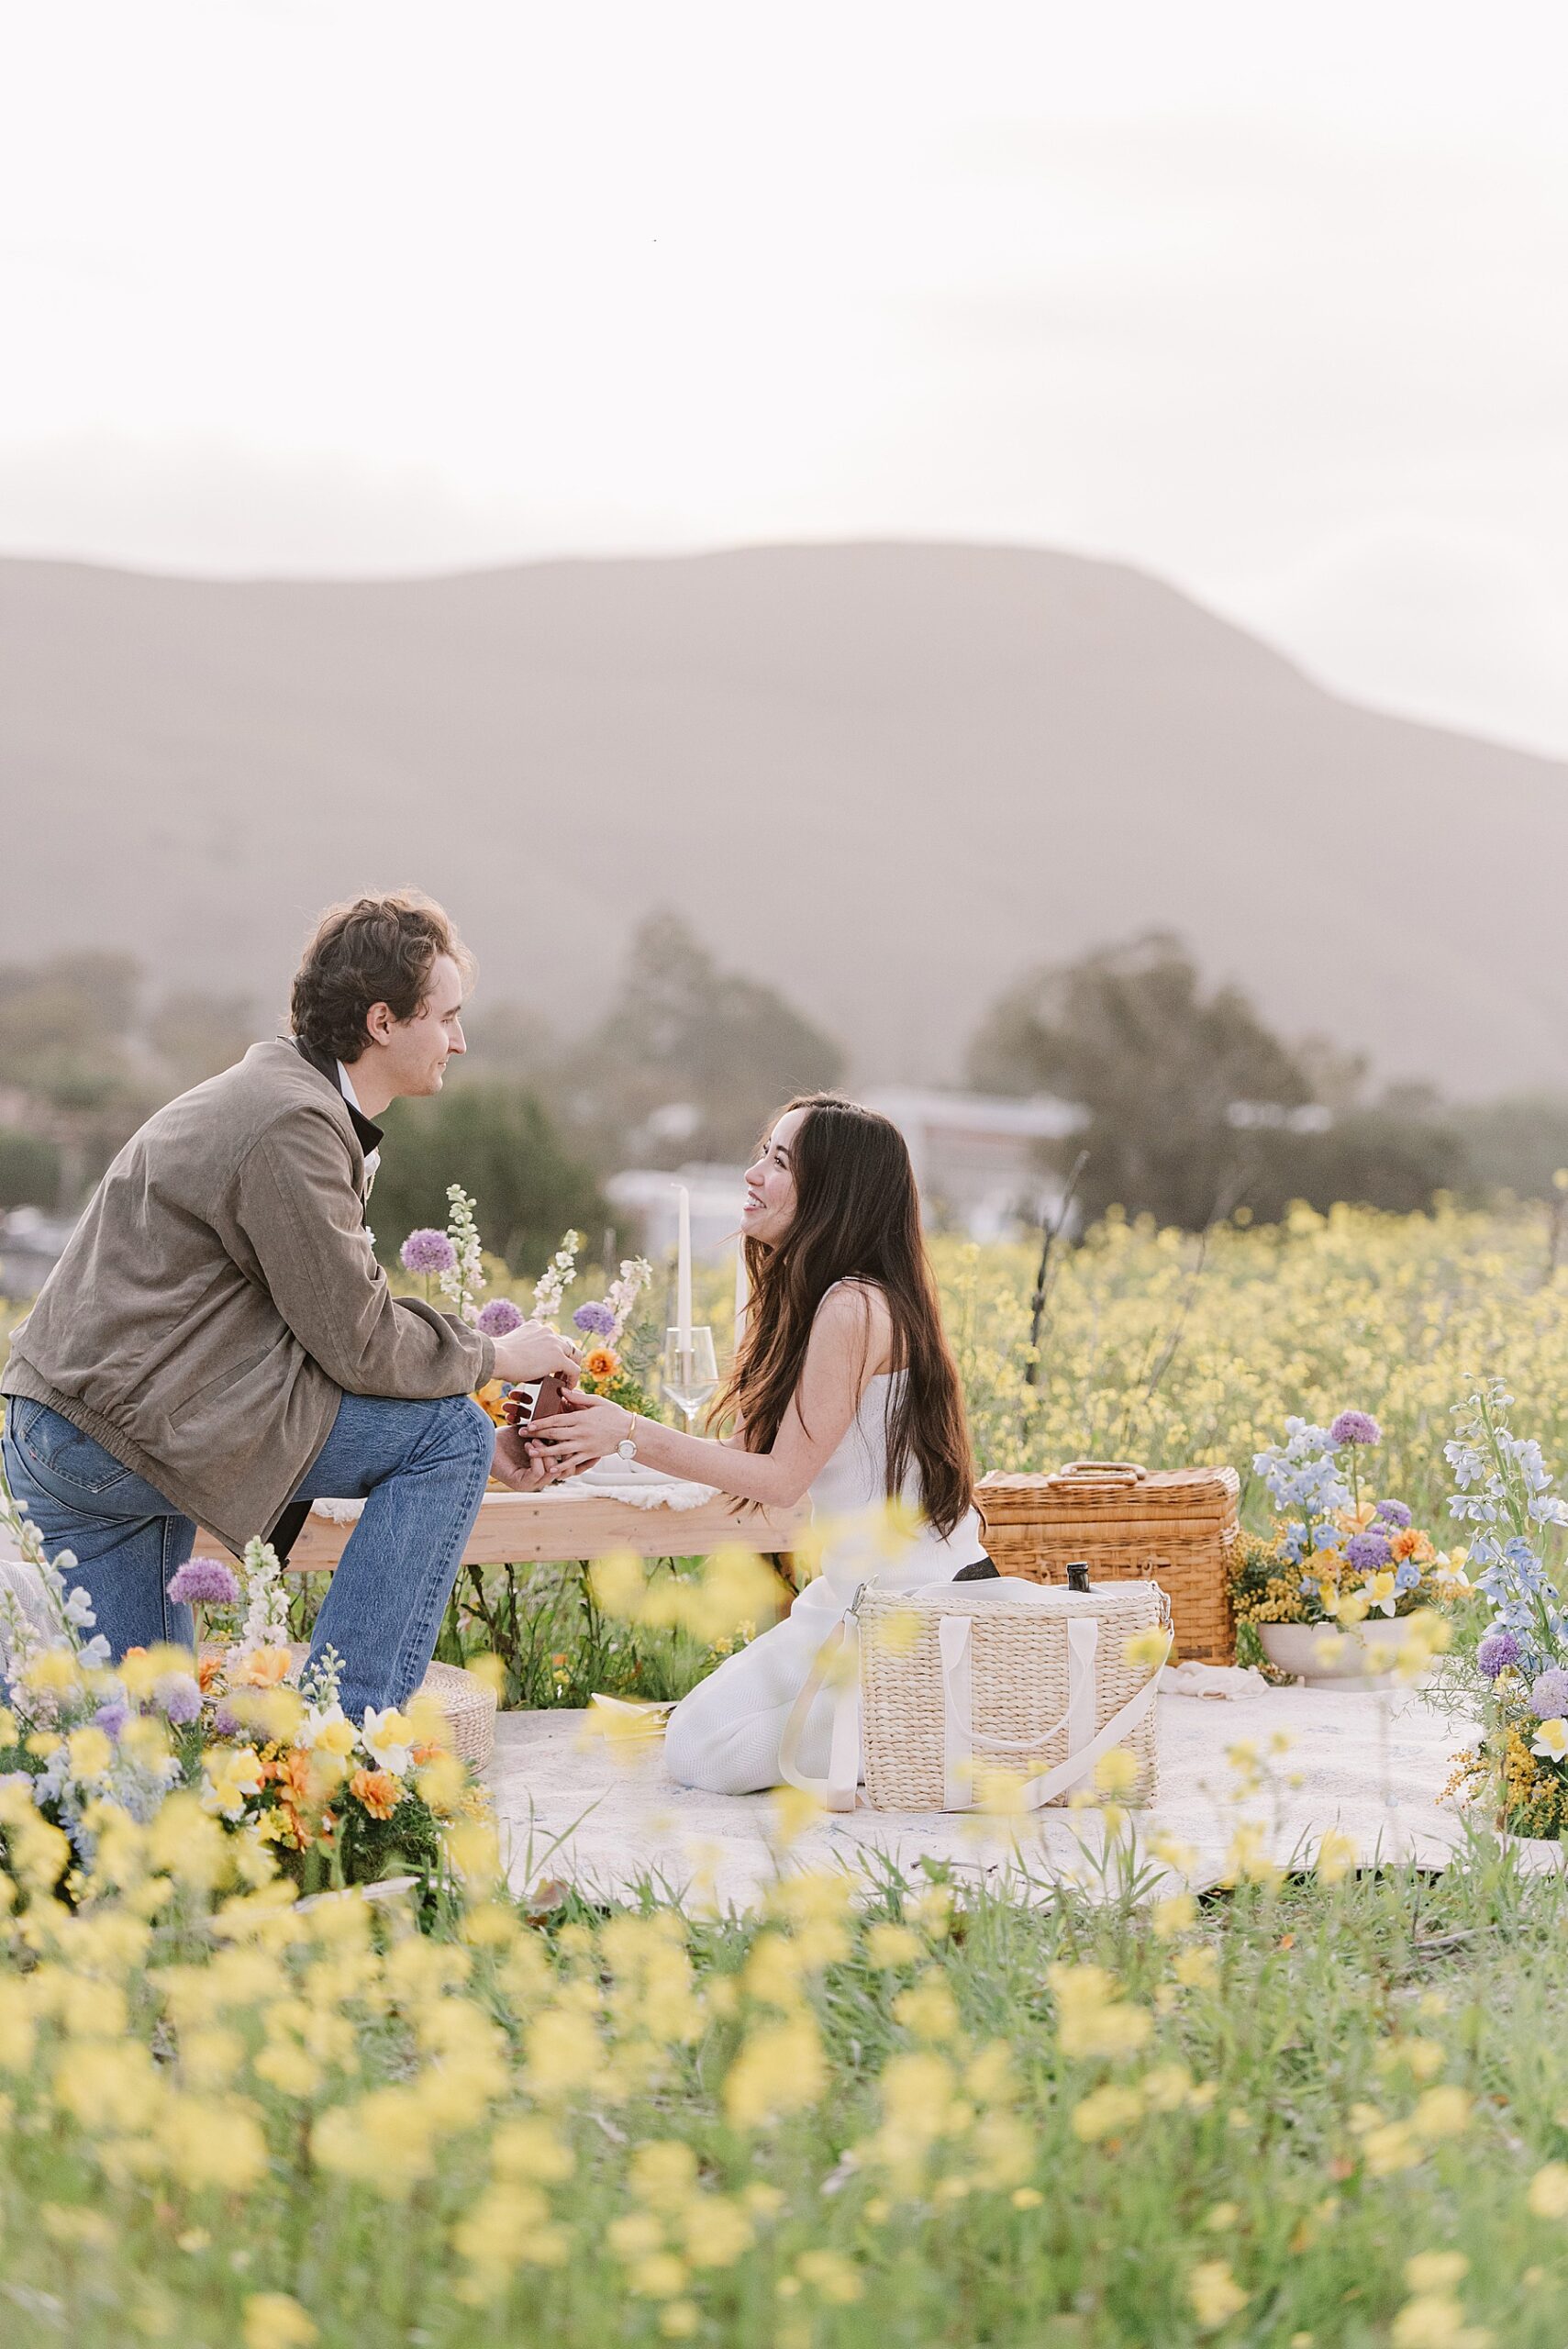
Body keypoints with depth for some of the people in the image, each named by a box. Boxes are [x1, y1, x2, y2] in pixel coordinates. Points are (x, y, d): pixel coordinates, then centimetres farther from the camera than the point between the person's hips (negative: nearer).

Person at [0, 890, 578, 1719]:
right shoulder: (292, 1125, -16)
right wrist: (496, 1355, 1)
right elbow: (357, 1342, -14)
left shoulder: (289, 1094, 18)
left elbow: (335, 1312, 20)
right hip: (136, 1423, -11)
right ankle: (344, 1725, -6)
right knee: (449, 1435, -7)